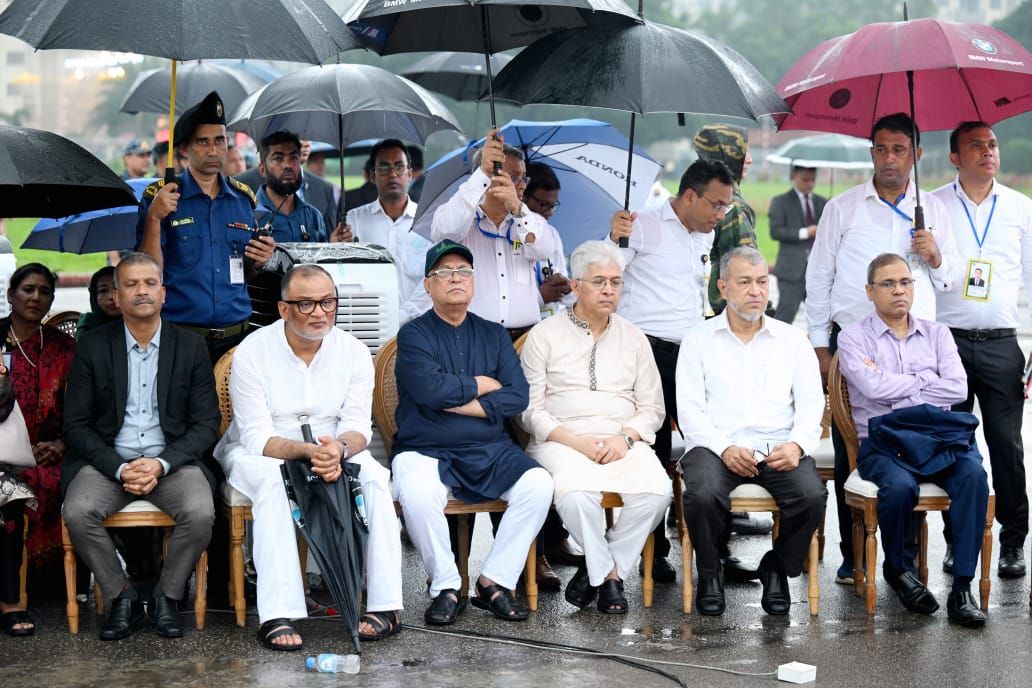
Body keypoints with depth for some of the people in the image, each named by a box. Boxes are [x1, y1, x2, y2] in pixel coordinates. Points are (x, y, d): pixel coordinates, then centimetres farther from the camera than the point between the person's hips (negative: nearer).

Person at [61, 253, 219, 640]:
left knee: (200, 513, -30)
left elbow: (207, 424, 2)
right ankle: (120, 595, -6)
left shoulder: (191, 347, 5)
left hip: (172, 460, 0)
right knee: (78, 513, -29)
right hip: (108, 460, 0)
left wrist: (161, 464, -15)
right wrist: (119, 469, -15)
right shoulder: (93, 347, 3)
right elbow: (76, 424, 1)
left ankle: (167, 596, -5)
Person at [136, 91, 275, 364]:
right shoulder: (160, 197, 0)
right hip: (180, 340, -3)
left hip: (236, 338, 3)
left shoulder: (243, 198, 11)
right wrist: (154, 218, -18)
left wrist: (260, 260, -1)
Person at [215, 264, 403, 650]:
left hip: (332, 450, 3)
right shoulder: (252, 353, -13)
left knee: (373, 474, -28)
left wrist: (338, 449, -34)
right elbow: (257, 438, -18)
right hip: (256, 453, -3)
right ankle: (277, 615, -44)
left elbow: (358, 427, -9)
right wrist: (308, 451, -37)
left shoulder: (353, 352, -3)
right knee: (270, 478, -37)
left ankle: (386, 606, -26)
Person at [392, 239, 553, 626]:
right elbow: (430, 389, -17)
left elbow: (518, 397, 0)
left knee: (538, 484, -23)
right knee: (416, 493, -35)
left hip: (490, 451, 4)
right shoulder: (414, 335, 3)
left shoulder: (494, 335, 14)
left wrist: (460, 403, -10)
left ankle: (495, 582, -10)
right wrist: (481, 385, -2)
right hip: (425, 451, -3)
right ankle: (445, 589, -15)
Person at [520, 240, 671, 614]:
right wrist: (577, 442, -14)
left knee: (656, 491, -28)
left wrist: (625, 437, -7)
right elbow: (530, 409, 1)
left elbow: (651, 408, 15)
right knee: (576, 493, -37)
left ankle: (596, 569, -11)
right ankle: (609, 573, -13)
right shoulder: (545, 335, 7)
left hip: (623, 441, 3)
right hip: (562, 441, -3)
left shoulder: (634, 339, 18)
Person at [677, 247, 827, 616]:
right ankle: (709, 573, -4)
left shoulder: (792, 339, 18)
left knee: (812, 495, -29)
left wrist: (798, 444, -13)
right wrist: (724, 448, -15)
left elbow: (811, 403, 8)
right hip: (716, 446, -1)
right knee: (702, 496, -34)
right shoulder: (698, 339, 12)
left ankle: (777, 569, 0)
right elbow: (689, 409, 2)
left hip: (778, 448, 2)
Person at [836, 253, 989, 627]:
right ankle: (899, 568, -3)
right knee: (900, 486, -35)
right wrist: (926, 380, 0)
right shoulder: (854, 337, 6)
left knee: (973, 474, -30)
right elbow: (874, 388, -11)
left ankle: (962, 588, -26)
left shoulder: (936, 334, 16)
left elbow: (957, 389, 0)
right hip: (881, 442, -3)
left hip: (939, 438, 3)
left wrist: (894, 391, -4)